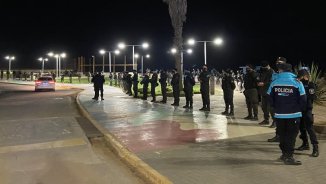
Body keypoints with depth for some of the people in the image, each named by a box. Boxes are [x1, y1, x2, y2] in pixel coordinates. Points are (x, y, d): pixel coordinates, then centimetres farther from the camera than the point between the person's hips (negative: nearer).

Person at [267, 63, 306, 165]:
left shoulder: (274, 83, -4)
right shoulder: (297, 83, -9)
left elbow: (270, 99, 1)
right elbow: (303, 99, -7)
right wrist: (298, 109, 10)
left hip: (279, 114, 2)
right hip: (293, 115, -2)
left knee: (282, 135, 16)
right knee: (291, 136, 5)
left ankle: (284, 153, 27)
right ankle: (288, 157, 4)